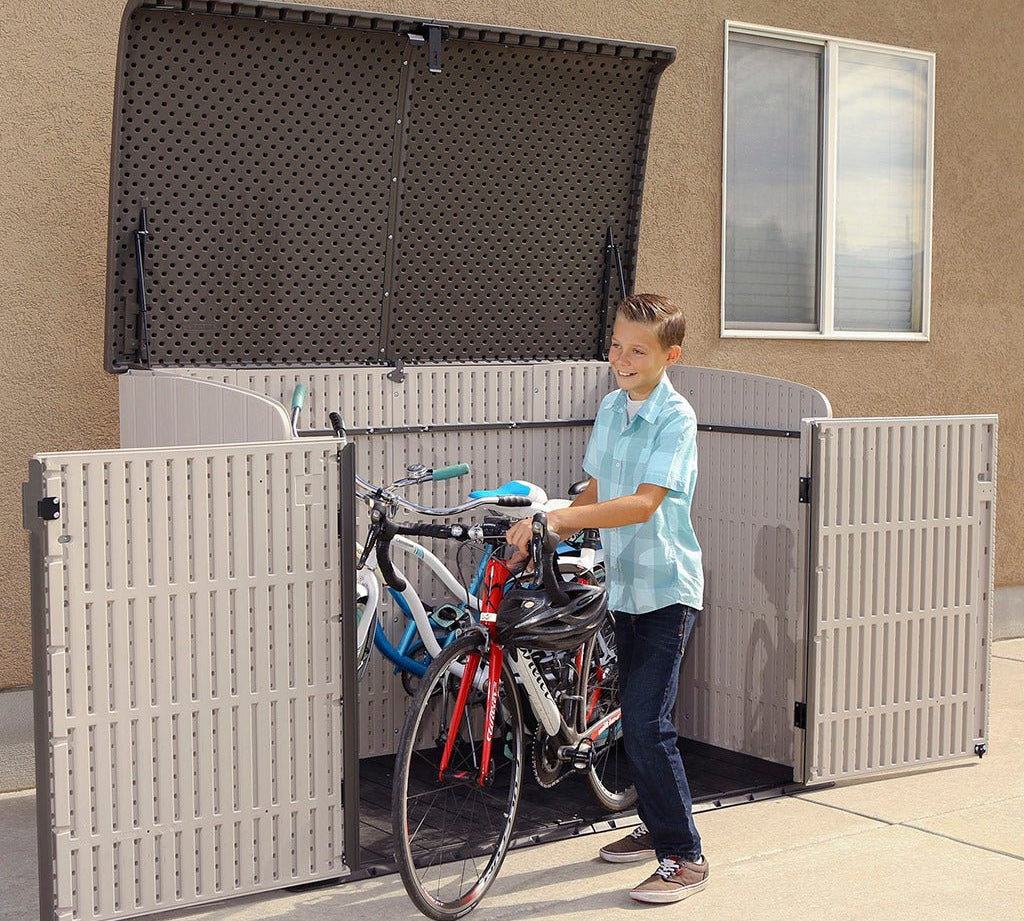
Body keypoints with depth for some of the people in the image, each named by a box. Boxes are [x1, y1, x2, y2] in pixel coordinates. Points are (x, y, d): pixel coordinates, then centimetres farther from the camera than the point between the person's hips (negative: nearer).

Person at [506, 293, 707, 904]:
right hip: (626, 583, 8)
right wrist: (542, 540, 5)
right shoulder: (612, 408, 7)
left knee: (647, 724, -11)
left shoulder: (675, 417, -16)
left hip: (667, 589, -8)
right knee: (634, 717, 15)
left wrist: (555, 518, -33)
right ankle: (656, 828, 32)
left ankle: (685, 857, 0)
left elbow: (642, 504, -27)